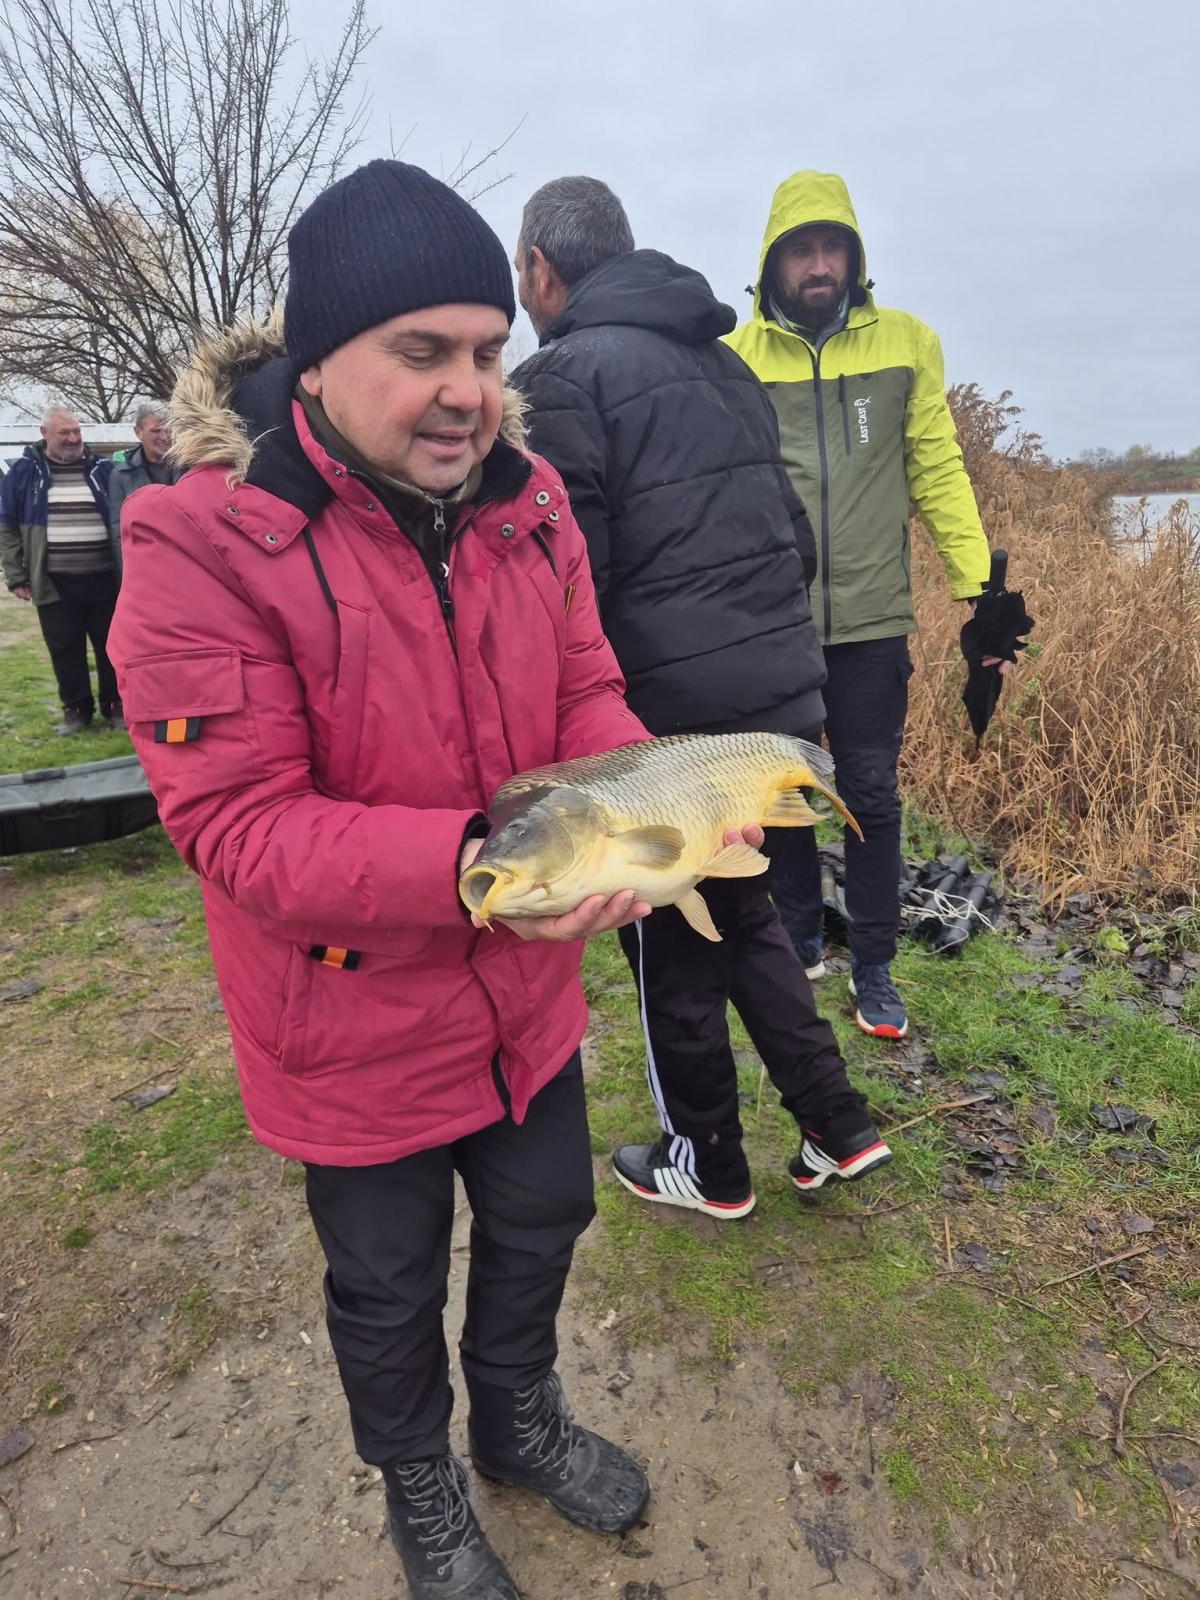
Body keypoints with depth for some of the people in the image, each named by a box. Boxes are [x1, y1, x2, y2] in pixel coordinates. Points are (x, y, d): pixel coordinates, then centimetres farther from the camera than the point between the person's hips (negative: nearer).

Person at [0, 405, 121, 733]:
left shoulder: (102, 468, 5)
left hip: (103, 579, 1)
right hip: (54, 582, 0)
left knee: (111, 645, 7)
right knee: (65, 649, 5)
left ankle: (115, 706, 21)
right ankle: (76, 709, 19)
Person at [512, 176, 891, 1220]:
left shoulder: (563, 377, -8)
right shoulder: (724, 363, 16)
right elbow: (794, 534, 17)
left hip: (667, 715, -7)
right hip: (782, 699, 8)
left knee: (672, 947, 11)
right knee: (741, 909, 24)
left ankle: (709, 1167, 30)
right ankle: (837, 1126, 28)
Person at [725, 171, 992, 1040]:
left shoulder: (907, 343, 4)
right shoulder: (733, 358, 0)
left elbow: (938, 473, 6)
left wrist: (981, 585, 1)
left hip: (871, 622, 0)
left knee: (871, 795, 5)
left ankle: (874, 965, 22)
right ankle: (799, 939, 33)